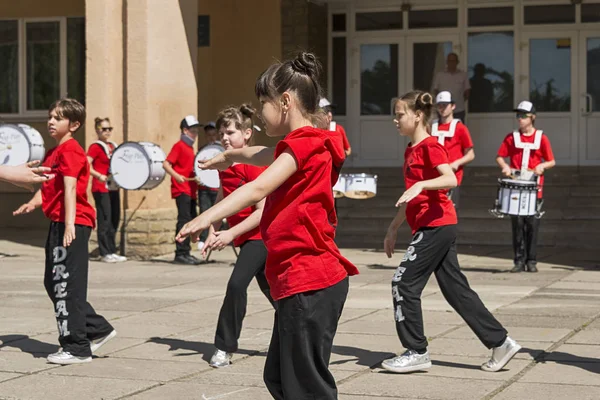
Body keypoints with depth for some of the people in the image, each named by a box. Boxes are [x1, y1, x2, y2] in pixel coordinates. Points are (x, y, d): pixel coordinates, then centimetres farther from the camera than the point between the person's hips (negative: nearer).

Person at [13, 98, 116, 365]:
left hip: (72, 224, -10)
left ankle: (76, 348, 0)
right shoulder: (53, 153, 17)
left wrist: (70, 224, -29)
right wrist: (32, 204, -3)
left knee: (66, 284, -7)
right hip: (57, 223, 10)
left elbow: (70, 187, -21)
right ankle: (97, 329, 22)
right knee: (53, 282, 15)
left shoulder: (70, 150, -12)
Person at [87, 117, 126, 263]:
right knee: (105, 220, -7)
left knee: (114, 220, 10)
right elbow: (86, 166, -19)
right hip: (101, 189, -8)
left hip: (113, 188, 8)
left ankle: (112, 251, 18)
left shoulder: (113, 146, 15)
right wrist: (99, 176, -31)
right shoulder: (95, 147, -8)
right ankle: (105, 253, -2)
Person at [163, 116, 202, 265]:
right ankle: (180, 254, -9)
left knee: (192, 220, 10)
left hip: (190, 190, 9)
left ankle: (186, 253, 17)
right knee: (184, 220, -11)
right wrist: (177, 176, -30)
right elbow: (166, 164, -17)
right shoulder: (179, 146, -7)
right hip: (181, 190, -9)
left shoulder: (190, 147, 18)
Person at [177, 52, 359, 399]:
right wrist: (229, 156, 58)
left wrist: (207, 217, -37)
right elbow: (260, 156, 40)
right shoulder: (303, 144, 18)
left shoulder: (304, 143, -12)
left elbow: (259, 188, -27)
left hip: (309, 284, -10)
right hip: (303, 281, 10)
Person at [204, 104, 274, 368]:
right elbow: (221, 200, 15)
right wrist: (213, 232, 2)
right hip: (245, 237, 9)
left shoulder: (253, 165, -19)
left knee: (237, 284, -19)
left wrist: (231, 234, -25)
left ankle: (225, 347, -11)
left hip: (259, 236, -9)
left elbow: (263, 210, -23)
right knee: (269, 288, 17)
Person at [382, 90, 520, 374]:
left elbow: (451, 179, -27)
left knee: (404, 283, -7)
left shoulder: (430, 146, -10)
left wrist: (420, 185, -38)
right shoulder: (410, 151, 17)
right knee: (455, 288, 9)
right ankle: (500, 342, 13)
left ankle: (416, 352, 0)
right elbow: (410, 198, 24)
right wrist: (394, 228, 24)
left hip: (436, 226, -9)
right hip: (438, 227, 9)